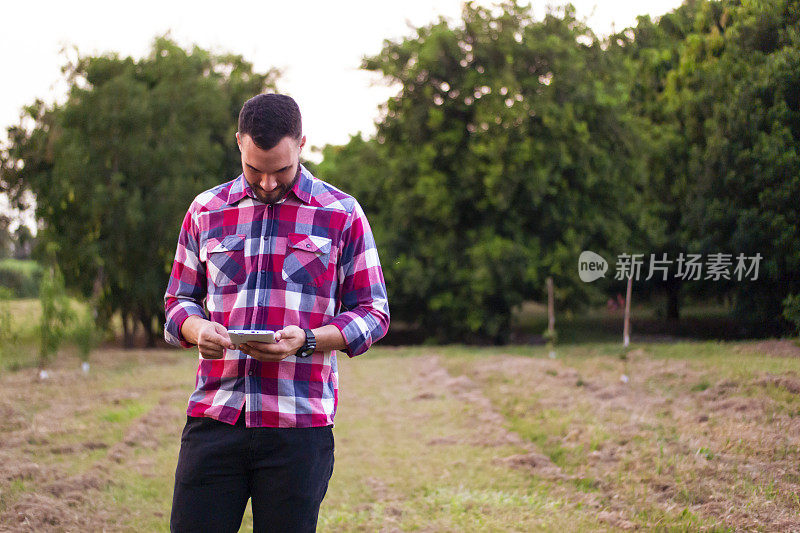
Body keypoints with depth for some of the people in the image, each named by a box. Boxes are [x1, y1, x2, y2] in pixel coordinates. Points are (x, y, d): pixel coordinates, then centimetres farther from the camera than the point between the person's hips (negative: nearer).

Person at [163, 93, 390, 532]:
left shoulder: (341, 215, 4)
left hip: (299, 427, -2)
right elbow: (178, 301, 18)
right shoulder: (205, 211, 12)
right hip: (213, 418, 2)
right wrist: (196, 328, -6)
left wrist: (306, 341, -12)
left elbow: (373, 313, 5)